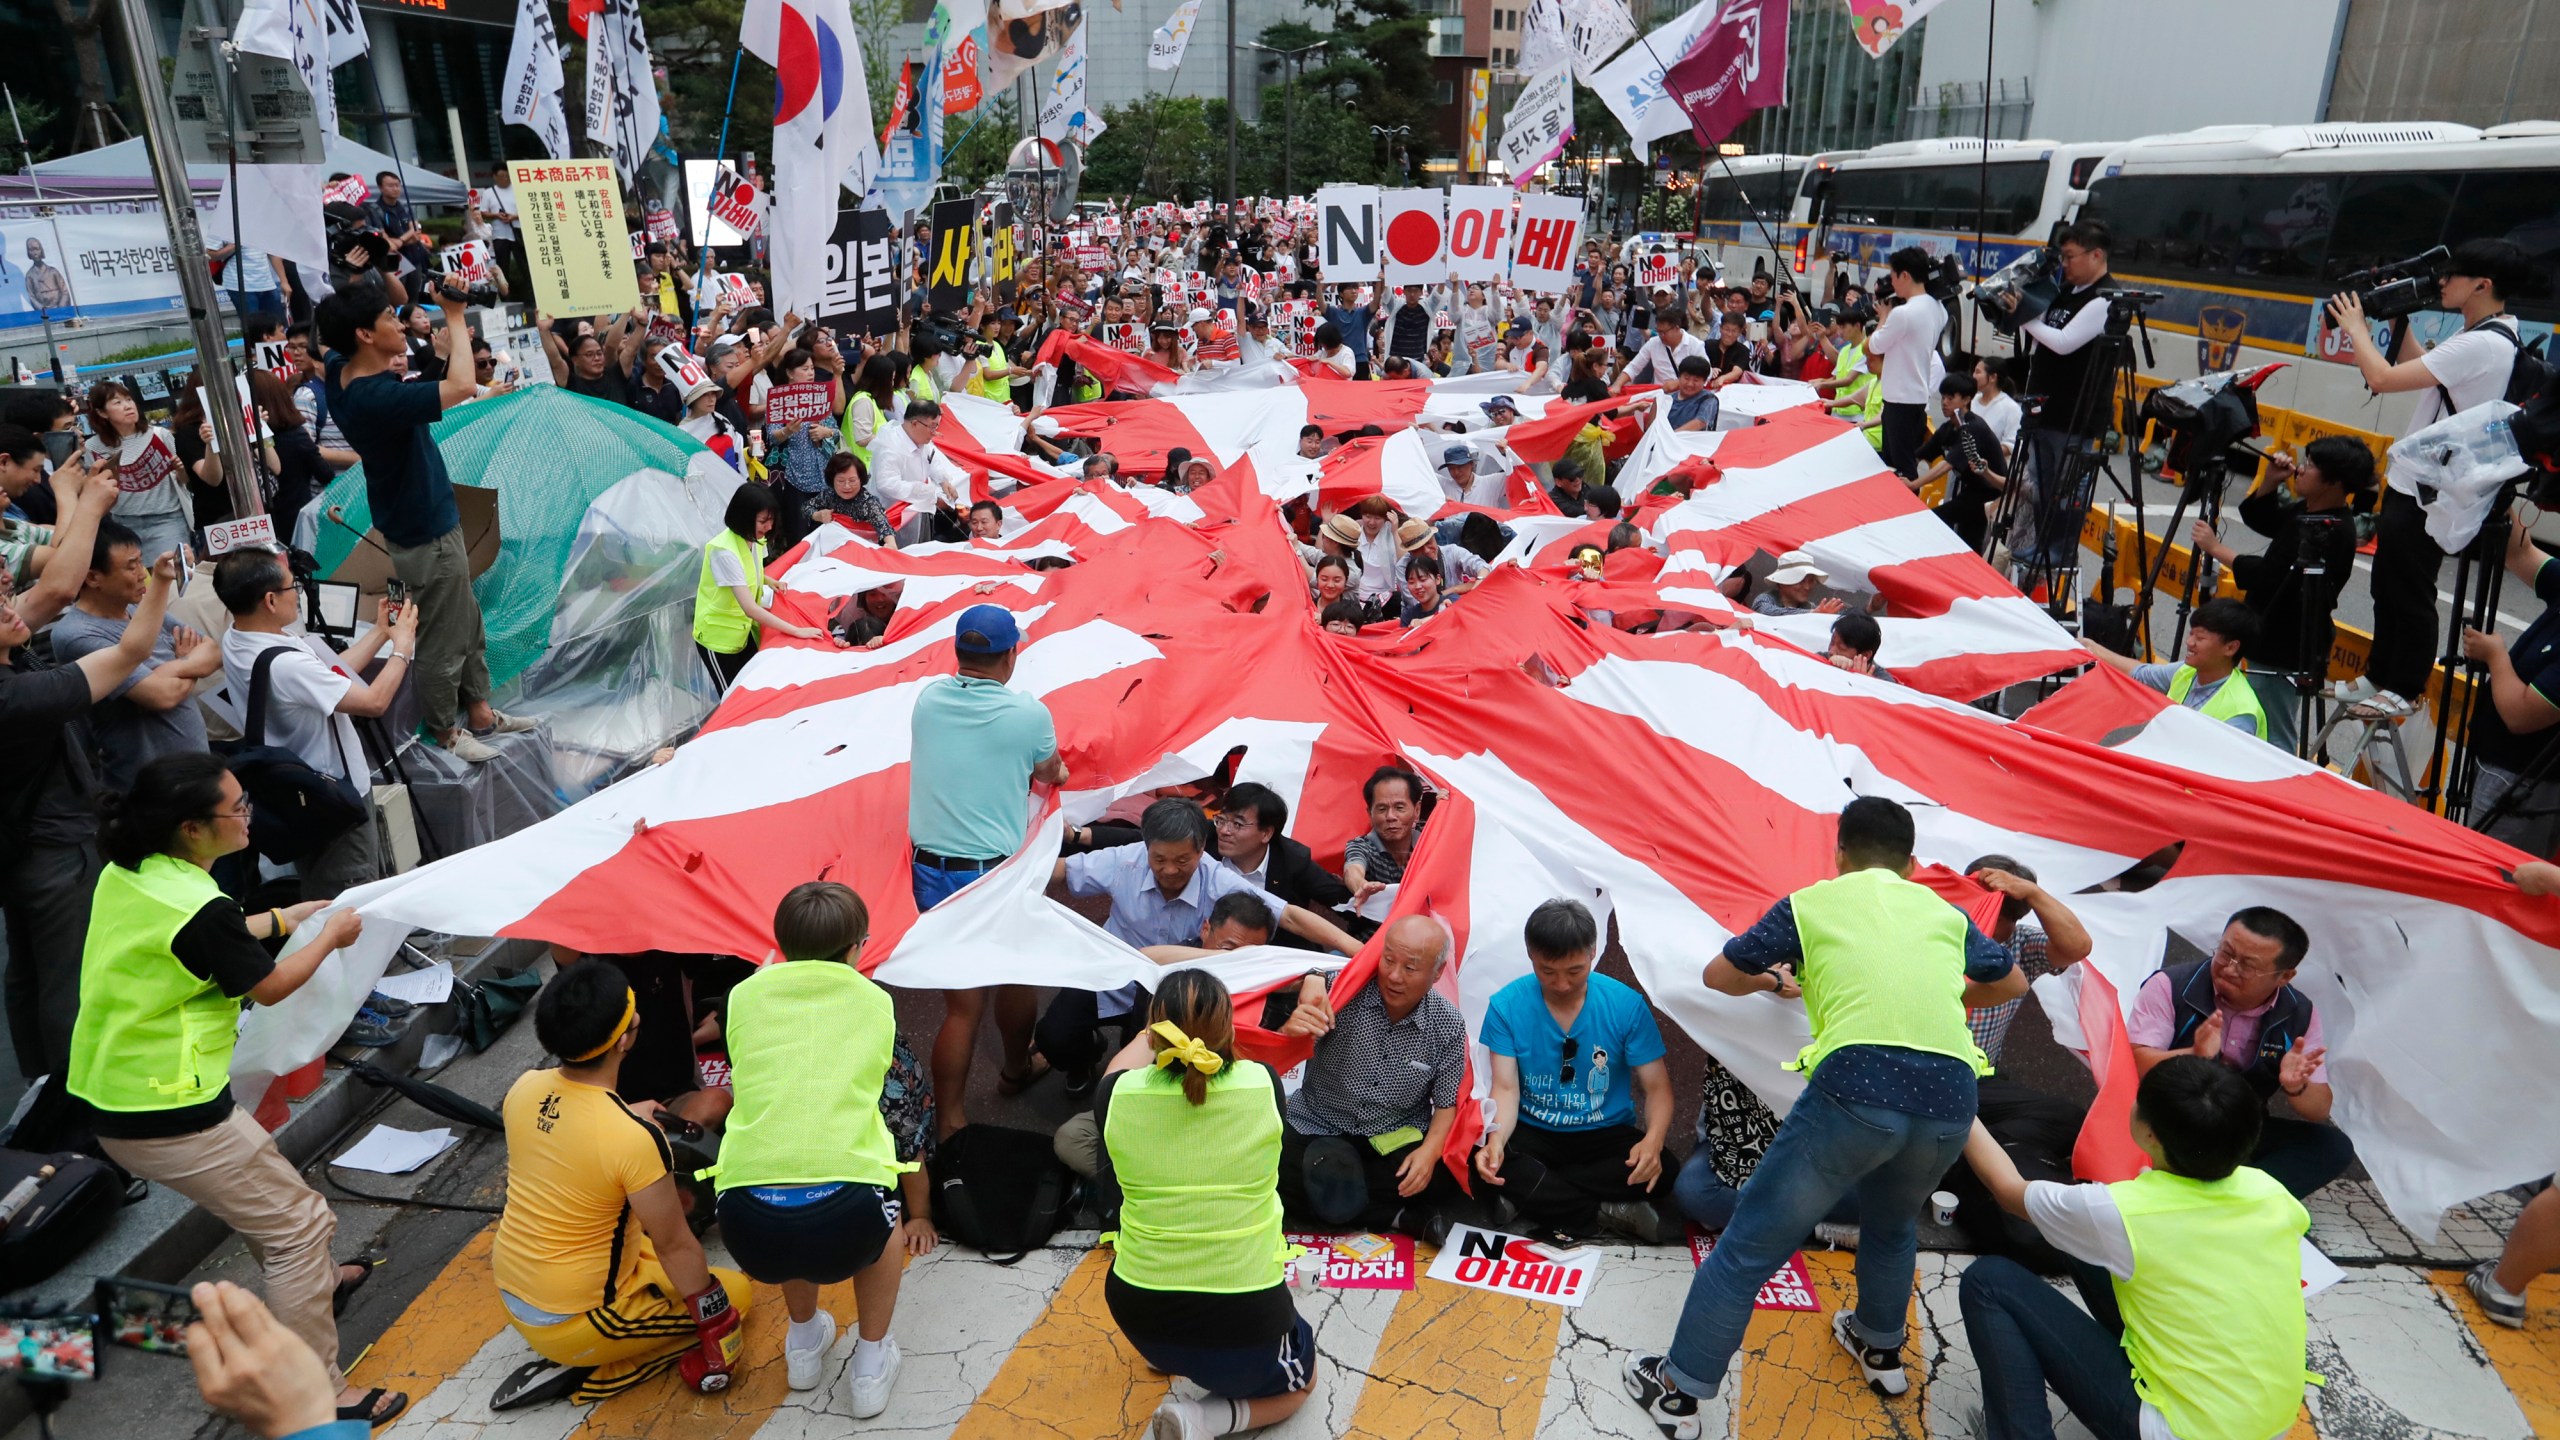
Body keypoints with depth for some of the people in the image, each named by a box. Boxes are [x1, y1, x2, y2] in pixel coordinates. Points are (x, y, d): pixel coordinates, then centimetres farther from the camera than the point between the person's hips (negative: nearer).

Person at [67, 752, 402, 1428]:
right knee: (300, 1222, 0)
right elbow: (268, 987, -10)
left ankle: (310, 1282, 52)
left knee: (258, 1184, 30)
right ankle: (319, 1394, 5)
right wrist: (331, 937, 5)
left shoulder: (125, 873, 0)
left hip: (107, 1095, 10)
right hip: (170, 1117, -10)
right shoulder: (197, 908, -27)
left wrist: (280, 920, 23)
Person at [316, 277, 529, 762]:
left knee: (468, 623, 22)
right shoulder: (375, 398, -32)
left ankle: (478, 710, 36)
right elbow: (461, 386, -37)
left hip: (422, 518, 10)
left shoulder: (343, 372, -3)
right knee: (443, 640, 8)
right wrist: (454, 316, -23)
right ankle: (445, 731, 25)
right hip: (425, 532, -10)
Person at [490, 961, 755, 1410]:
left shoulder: (524, 1087, -12)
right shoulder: (635, 1137, -31)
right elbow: (675, 1246, -20)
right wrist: (713, 1321, -6)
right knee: (736, 1290, 10)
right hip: (574, 1323, -7)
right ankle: (583, 1377, 1)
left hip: (509, 1295, 8)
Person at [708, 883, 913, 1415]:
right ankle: (871, 1365, 36)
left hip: (748, 1222, 2)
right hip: (846, 1216, -1)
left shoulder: (745, 996, 15)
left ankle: (803, 1342, 49)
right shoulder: (876, 1001, 13)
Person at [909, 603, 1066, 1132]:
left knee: (962, 1002, 9)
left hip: (930, 870, 4)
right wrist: (1053, 767, 32)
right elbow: (1050, 774, 7)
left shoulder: (927, 698, 0)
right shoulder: (1029, 715, -13)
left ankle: (950, 1122, 10)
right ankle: (1016, 1069, 45)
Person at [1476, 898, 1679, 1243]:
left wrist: (1653, 1140, -31)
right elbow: (1506, 1088, -13)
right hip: (1532, 1133, 0)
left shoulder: (1626, 1005, -11)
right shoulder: (1506, 1005, -11)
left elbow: (1657, 1088, -9)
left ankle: (1532, 1200, -21)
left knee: (1664, 1172, -30)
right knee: (1484, 1160, -33)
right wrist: (1496, 1138, -35)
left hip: (1606, 1135, 0)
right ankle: (1613, 1214, -22)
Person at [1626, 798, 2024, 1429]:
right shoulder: (1944, 911, 24)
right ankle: (1881, 1350, 52)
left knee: (1750, 1244, 7)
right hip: (1949, 1099, 5)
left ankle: (1679, 1390, 16)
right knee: (1892, 1223, 35)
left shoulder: (1811, 903, 15)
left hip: (1855, 1086, -4)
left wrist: (1770, 981, 44)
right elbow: (2013, 984, 43)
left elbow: (1718, 976, 24)